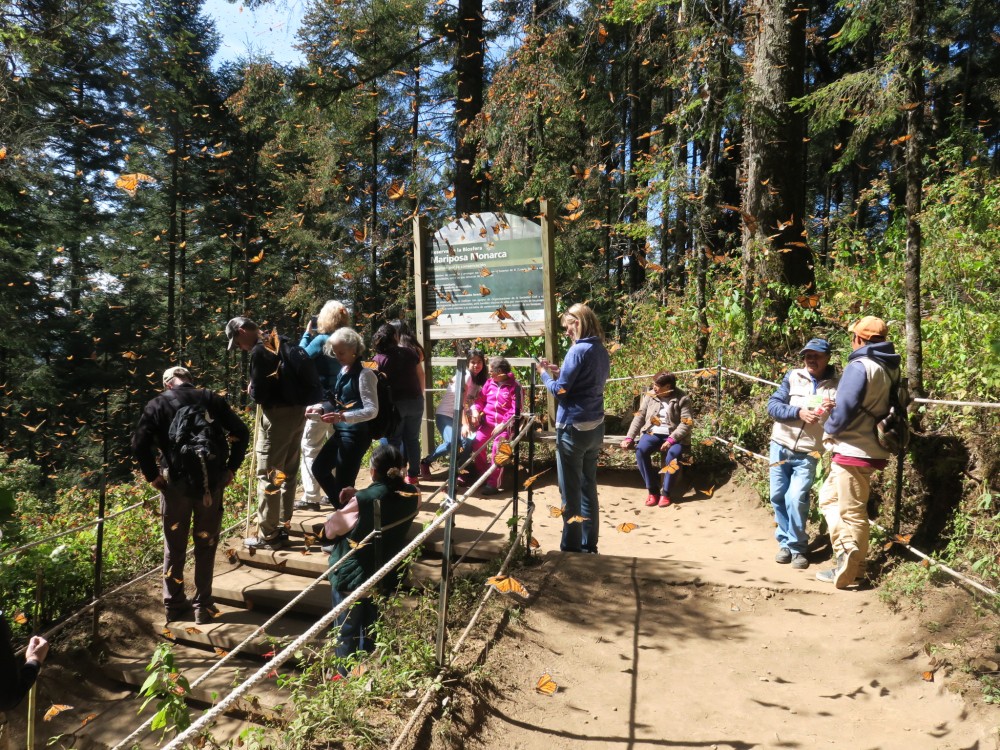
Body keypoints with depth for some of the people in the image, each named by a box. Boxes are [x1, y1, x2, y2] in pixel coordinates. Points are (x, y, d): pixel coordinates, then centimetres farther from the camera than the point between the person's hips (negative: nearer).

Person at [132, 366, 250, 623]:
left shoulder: (157, 404, 4)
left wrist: (153, 476, 3)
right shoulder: (210, 398, 4)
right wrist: (231, 468, 4)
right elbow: (241, 432, -2)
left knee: (174, 546, 15)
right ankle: (203, 606, 17)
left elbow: (139, 444, -7)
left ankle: (174, 603, 25)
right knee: (206, 545, 12)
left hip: (176, 482, 0)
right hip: (211, 481, 0)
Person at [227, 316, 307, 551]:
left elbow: (259, 394, -16)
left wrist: (252, 389, 5)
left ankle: (268, 536, 6)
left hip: (278, 414, -9)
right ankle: (283, 526, 25)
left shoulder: (259, 352, -14)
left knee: (268, 476, 0)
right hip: (297, 410, 9)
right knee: (288, 472, 16)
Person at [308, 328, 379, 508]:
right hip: (341, 432, 10)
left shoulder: (364, 374, -17)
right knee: (319, 468, 20)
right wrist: (319, 408, 2)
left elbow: (372, 411, -22)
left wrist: (343, 417, -34)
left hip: (356, 434, -10)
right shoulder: (343, 372, 10)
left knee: (343, 483, -3)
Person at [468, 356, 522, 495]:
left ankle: (494, 483, -18)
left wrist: (503, 424, -18)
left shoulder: (514, 386, -6)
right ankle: (483, 475, 6)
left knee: (498, 447, -26)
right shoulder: (489, 382, 9)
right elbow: (480, 399, 13)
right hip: (488, 421, 5)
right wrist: (475, 410, -8)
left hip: (504, 424, -5)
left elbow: (515, 410, -10)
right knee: (476, 442, -14)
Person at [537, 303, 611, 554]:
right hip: (595, 427, 8)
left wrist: (544, 374, 2)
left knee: (570, 492, 3)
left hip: (573, 428, -8)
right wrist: (559, 372, 13)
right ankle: (588, 544, 24)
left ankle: (571, 547, 12)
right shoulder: (602, 351, 9)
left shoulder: (578, 350, -16)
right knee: (588, 488, 15)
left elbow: (559, 390, -14)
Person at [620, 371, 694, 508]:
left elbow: (686, 423, -11)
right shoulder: (649, 396, 6)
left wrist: (671, 439, -24)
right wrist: (629, 437, -5)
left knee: (673, 454, -35)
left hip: (674, 435, -3)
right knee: (640, 451, -28)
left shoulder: (682, 399, -4)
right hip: (652, 433, 3)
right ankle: (652, 490, -16)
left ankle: (665, 492, -18)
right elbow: (639, 417, 6)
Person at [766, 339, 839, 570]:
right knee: (778, 497, 6)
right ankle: (784, 542, 23)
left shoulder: (836, 385, -1)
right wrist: (799, 412, -20)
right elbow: (772, 405, -5)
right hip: (781, 447, 2)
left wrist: (835, 410, -23)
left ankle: (797, 547, 9)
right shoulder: (793, 376, 2)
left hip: (808, 454, -2)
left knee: (796, 500, -9)